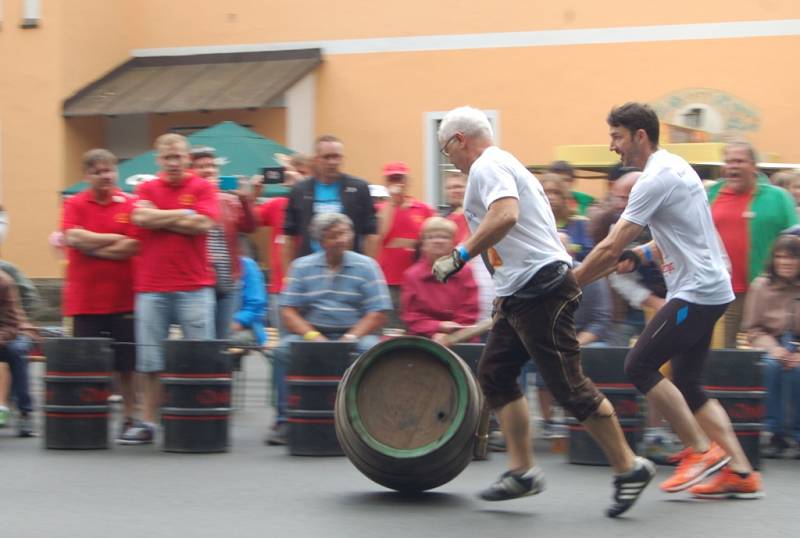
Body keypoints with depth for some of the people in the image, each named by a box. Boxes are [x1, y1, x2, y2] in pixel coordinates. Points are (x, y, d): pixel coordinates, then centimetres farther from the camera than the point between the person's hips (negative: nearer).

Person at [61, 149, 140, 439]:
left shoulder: (131, 205, 3)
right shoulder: (75, 205, 5)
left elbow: (133, 247, -8)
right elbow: (74, 237, -11)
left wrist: (92, 246, -9)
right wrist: (114, 239, -8)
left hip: (123, 299, 0)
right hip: (85, 300, 0)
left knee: (126, 364, 5)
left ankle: (130, 417, 15)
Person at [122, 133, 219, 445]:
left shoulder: (203, 188, 5)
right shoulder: (146, 189, 11)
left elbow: (204, 223, -10)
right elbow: (141, 218, -7)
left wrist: (159, 218, -4)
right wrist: (183, 215, -4)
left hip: (195, 287, -2)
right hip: (151, 287, 2)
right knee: (149, 359, 3)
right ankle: (147, 423, 9)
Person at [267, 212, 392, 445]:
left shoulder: (366, 266, 4)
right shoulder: (302, 267, 8)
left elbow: (378, 314, -3)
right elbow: (288, 312, 0)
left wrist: (349, 339, -18)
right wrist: (312, 336, -18)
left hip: (355, 332, -1)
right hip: (310, 331, 1)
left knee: (371, 349, -33)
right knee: (284, 349, -28)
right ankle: (285, 421, -23)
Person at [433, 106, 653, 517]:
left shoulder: (487, 166, -10)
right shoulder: (505, 165, 23)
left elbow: (506, 215, -29)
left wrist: (460, 256, -27)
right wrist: (505, 293, 28)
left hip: (540, 288, -11)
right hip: (523, 293, 11)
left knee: (568, 386, -8)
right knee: (495, 374, 10)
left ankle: (629, 468, -2)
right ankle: (522, 471, 9)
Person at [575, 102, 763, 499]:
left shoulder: (656, 178, -15)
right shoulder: (674, 167, 16)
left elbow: (610, 248, -16)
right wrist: (642, 255, 9)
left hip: (696, 291, -10)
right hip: (710, 290, 10)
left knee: (640, 366, -9)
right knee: (688, 385, 10)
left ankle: (702, 451, -5)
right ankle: (740, 472, 7)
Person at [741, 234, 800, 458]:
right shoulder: (761, 286, 2)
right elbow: (752, 328, 2)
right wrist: (773, 348, -16)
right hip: (772, 344, 1)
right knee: (771, 365, -32)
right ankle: (775, 433, -20)